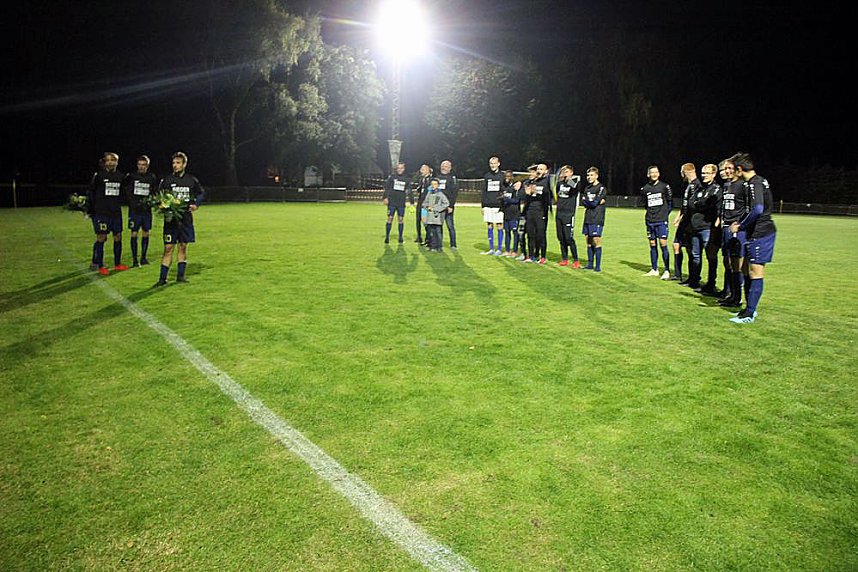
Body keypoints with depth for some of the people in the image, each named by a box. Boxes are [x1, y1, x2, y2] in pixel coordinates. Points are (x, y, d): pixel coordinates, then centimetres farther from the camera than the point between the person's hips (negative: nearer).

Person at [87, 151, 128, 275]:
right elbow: (90, 192, -2)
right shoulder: (99, 175, -5)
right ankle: (100, 266, 6)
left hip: (116, 212, 5)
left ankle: (117, 264, 22)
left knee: (118, 237, 9)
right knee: (101, 238, -2)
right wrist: (89, 210, -4)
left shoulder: (121, 176, 7)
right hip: (101, 212, -4)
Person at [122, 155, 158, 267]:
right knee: (134, 234, -2)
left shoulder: (152, 177, 5)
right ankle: (134, 259, 4)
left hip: (147, 210, 2)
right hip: (134, 210, -2)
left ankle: (143, 257, 17)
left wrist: (150, 200, -4)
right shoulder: (130, 176, 0)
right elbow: (124, 190, 3)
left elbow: (156, 192, 12)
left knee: (145, 233, 7)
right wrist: (132, 201, -8)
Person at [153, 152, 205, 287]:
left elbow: (201, 193, 19)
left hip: (186, 218, 2)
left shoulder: (191, 180, 5)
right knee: (168, 248, -4)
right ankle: (162, 278, 2)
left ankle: (180, 275, 18)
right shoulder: (166, 180, 0)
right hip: (170, 218, -2)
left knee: (183, 246, 8)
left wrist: (195, 204, 2)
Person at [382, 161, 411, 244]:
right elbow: (386, 187, 0)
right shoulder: (392, 177, 2)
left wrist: (412, 202, 5)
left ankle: (400, 237, 12)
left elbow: (409, 191, 9)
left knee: (401, 219, 3)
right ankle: (387, 237, 6)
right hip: (392, 202, -1)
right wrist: (385, 197, -10)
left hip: (401, 203, 1)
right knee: (390, 219, -1)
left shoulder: (407, 179, 7)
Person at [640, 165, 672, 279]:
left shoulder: (665, 186, 0)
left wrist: (666, 214, -1)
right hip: (650, 221, 4)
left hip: (661, 220, -3)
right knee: (652, 245, 8)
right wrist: (650, 213, 11)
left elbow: (670, 202, 6)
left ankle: (667, 271, -4)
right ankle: (654, 270, 17)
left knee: (663, 244, -9)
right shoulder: (645, 188, 7)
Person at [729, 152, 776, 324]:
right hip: (756, 233, 10)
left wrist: (740, 226, -16)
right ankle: (750, 308, 24)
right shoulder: (758, 181, 15)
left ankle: (749, 314, 0)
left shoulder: (754, 184, -17)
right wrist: (741, 223, 16)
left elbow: (757, 210, -28)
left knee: (755, 273, -5)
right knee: (747, 271, 15)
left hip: (760, 234, -10)